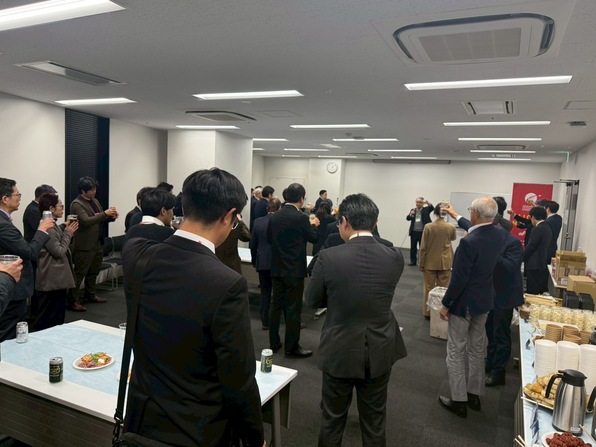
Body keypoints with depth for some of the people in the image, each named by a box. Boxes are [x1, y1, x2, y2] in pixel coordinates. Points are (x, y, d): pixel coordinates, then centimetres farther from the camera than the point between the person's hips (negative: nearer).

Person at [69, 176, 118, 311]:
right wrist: (104, 213, -26)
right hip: (84, 245, -8)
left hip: (98, 243, 9)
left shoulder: (95, 201, 13)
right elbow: (86, 221, -25)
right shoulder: (76, 204, -13)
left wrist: (111, 217, -2)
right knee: (79, 274, -3)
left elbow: (100, 219, 19)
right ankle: (73, 301, 3)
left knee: (93, 272, 19)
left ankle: (90, 295, 33)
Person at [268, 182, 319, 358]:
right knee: (293, 308, 2)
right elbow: (313, 237, -3)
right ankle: (292, 347, 11)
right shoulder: (300, 217, -16)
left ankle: (274, 343, 22)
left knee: (276, 305, 13)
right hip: (294, 270, -6)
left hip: (277, 268, 6)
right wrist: (313, 224, 15)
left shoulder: (274, 216, 2)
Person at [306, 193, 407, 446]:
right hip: (379, 352, 3)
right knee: (374, 422, 20)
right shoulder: (395, 257, -11)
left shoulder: (328, 257, -19)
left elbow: (312, 300, -5)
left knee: (333, 420, 19)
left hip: (340, 352, -2)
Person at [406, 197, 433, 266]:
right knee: (413, 247, 9)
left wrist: (428, 203, -35)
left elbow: (432, 208, -16)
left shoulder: (426, 209, 2)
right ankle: (413, 261, 19)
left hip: (423, 232, -3)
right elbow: (407, 218, 1)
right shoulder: (413, 210, 9)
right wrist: (410, 214, -20)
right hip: (414, 232, 3)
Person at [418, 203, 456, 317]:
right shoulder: (451, 227, -9)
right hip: (445, 263, 1)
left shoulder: (428, 227, -14)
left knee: (429, 288, 11)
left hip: (430, 263, -1)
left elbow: (423, 247, -9)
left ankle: (428, 312, 18)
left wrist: (421, 263, 0)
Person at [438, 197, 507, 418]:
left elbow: (458, 279, -24)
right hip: (484, 300, 8)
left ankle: (459, 400, 17)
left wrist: (445, 304, -12)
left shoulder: (469, 242, -28)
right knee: (477, 348, 20)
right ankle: (474, 394, 33)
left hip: (464, 302, -8)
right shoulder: (500, 234, -5)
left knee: (456, 351, 7)